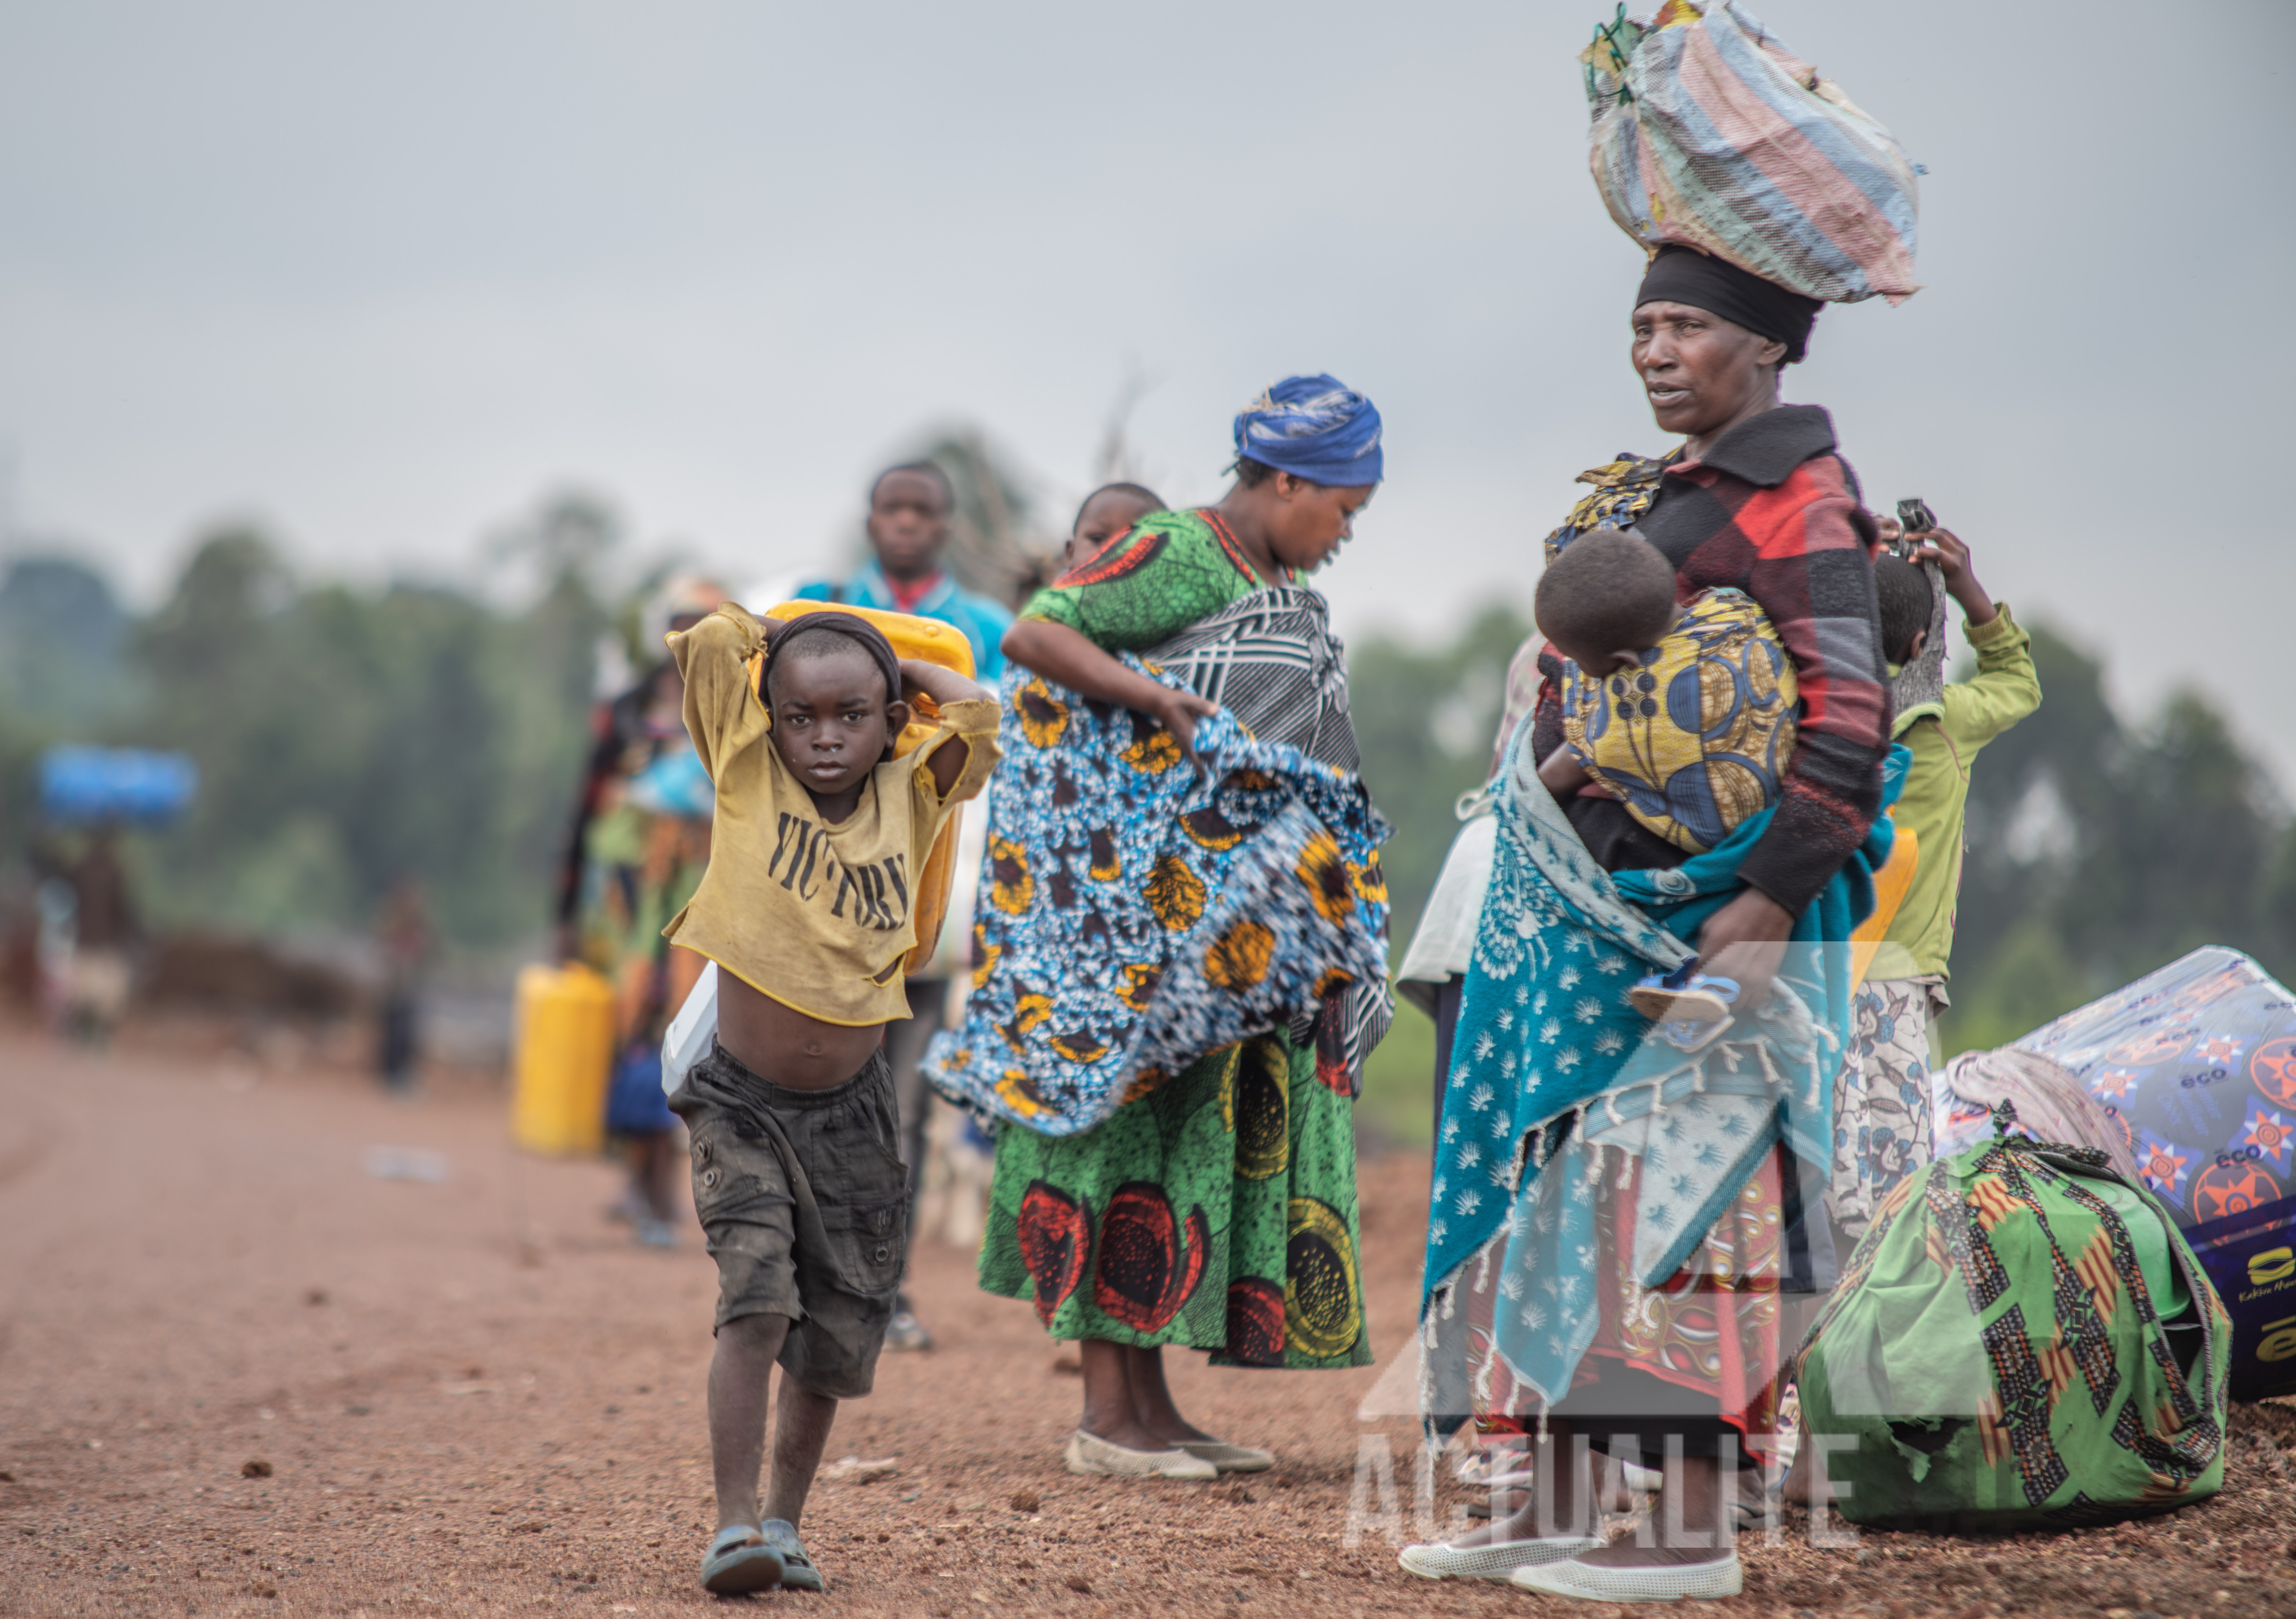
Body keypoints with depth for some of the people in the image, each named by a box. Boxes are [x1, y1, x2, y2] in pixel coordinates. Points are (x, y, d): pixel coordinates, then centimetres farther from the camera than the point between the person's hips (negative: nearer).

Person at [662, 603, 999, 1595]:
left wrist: (895, 670, 4)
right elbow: (711, 636, -11)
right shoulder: (746, 771, -6)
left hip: (852, 1113, 3)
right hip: (741, 1104, -3)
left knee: (837, 1341, 8)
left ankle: (785, 1521, 25)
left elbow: (975, 711, -9)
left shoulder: (908, 799, 1)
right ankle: (733, 1526, -15)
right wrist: (772, 641, 7)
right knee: (757, 1299, -19)